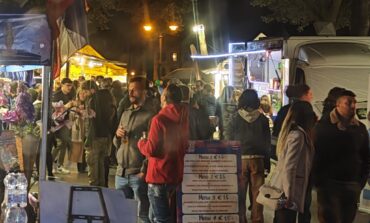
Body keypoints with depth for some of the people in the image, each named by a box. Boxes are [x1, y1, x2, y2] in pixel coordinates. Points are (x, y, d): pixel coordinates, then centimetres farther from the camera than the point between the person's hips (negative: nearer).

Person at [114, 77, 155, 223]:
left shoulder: (149, 116, -6)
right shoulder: (125, 114, 16)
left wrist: (144, 171, -15)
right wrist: (117, 135, -1)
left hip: (138, 174, -7)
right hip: (121, 172, 7)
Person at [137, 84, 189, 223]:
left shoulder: (159, 119, -18)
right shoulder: (183, 118, 7)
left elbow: (151, 149, -17)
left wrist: (141, 143, 1)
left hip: (159, 176, -8)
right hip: (175, 174, 8)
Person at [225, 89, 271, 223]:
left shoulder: (236, 118, -4)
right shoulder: (263, 119, -2)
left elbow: (228, 138, -2)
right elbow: (267, 142, 2)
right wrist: (267, 162, 9)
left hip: (240, 159, -1)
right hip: (258, 159, 1)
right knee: (257, 191, 7)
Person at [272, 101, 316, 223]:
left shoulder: (291, 132, 11)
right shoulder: (298, 135, -16)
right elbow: (289, 167, -22)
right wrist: (290, 195, -21)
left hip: (281, 188, 9)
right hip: (286, 191, -9)